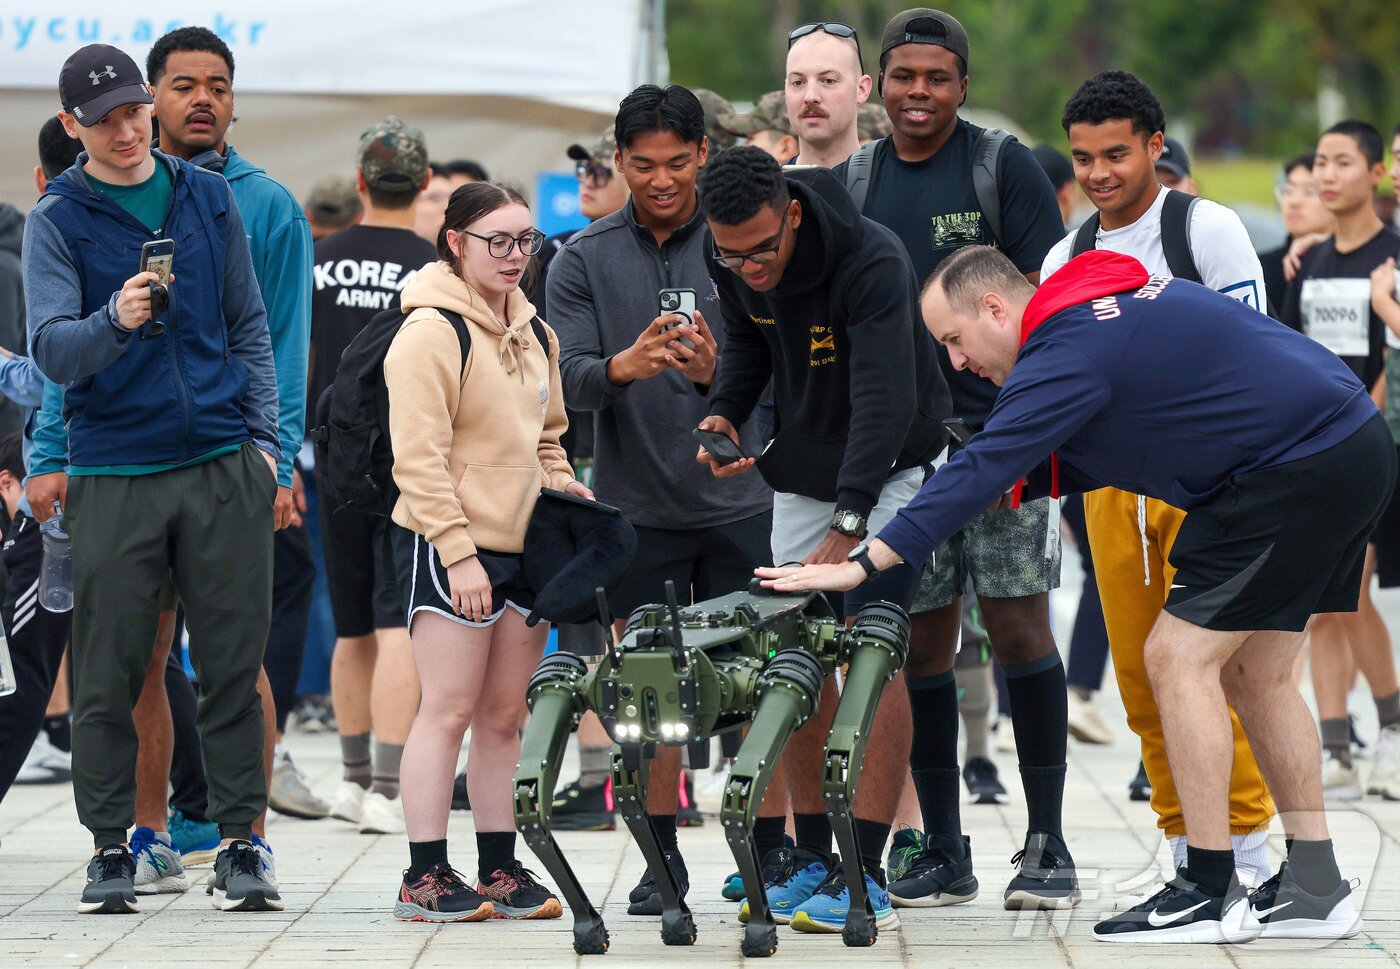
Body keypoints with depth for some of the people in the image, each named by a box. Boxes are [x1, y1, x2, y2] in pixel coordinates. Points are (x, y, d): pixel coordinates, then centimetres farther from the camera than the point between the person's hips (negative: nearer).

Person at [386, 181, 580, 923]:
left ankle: (500, 869, 15)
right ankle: (425, 876, -3)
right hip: (448, 548, -8)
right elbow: (419, 455, -15)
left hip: (521, 548, 8)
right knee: (450, 710, -7)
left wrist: (559, 486, 7)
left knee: (504, 715, 10)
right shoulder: (432, 331, -11)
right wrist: (457, 551, -19)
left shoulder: (534, 335, 14)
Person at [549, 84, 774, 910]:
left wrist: (714, 371, -27)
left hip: (736, 500, -1)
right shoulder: (585, 261, 3)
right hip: (636, 507, 1)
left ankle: (768, 849, 7)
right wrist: (620, 368, -27)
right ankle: (663, 857, 13)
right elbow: (569, 381, -5)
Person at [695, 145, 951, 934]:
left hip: (889, 468, -6)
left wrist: (848, 524, -45)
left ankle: (867, 875, -14)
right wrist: (726, 412, -8)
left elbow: (884, 399, -37)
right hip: (803, 473, 6)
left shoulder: (872, 262, -30)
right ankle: (812, 857, 12)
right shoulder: (734, 266, -10)